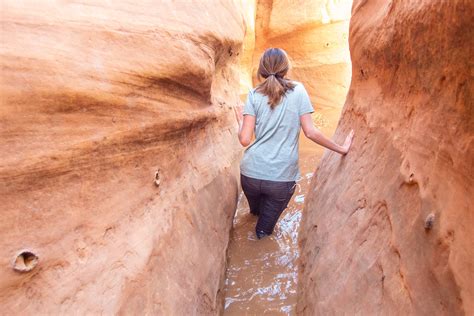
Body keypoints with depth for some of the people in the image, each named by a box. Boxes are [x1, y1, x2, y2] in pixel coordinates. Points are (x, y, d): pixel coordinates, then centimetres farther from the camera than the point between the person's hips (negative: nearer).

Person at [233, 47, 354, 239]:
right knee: (269, 214, 28)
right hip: (282, 177, -2)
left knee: (256, 208, 36)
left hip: (251, 173, 3)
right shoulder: (298, 90, -3)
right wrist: (340, 148, 4)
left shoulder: (254, 95, -2)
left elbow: (245, 140, -8)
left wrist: (240, 122, 13)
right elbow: (310, 132, -8)